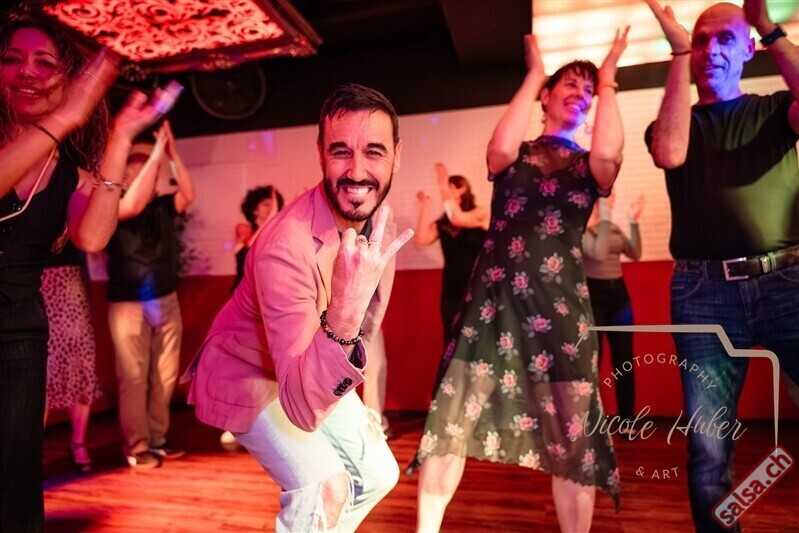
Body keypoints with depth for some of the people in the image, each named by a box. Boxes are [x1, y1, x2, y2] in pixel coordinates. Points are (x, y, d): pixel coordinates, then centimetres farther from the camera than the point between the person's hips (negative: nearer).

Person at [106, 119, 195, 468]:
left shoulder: (163, 206, 10)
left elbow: (189, 195, -7)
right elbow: (132, 205, -24)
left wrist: (172, 153, -12)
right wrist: (156, 154, -22)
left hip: (167, 301, 5)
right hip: (129, 304, -5)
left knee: (165, 375, 7)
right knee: (133, 377, -2)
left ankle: (157, 439, 18)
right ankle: (136, 446, 6)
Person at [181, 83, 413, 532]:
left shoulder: (376, 216, -14)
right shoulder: (287, 248, -38)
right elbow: (302, 406, -43)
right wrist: (343, 318, -60)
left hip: (315, 367, 7)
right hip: (249, 374, -6)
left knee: (377, 473, 10)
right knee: (324, 484, -21)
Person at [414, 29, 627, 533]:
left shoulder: (590, 166, 13)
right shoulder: (516, 155, 12)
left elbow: (609, 152, -12)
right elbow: (500, 150, -14)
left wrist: (608, 80, 2)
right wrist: (533, 73, -1)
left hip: (562, 305, 1)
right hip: (494, 297, -1)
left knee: (573, 437, 4)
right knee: (452, 420, -2)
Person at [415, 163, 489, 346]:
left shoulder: (481, 213, -3)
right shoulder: (442, 223, 6)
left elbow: (458, 219, -22)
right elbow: (422, 239, -10)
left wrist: (444, 185, -16)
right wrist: (425, 205, -3)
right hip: (451, 290, 4)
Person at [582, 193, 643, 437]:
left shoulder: (614, 228, 12)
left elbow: (635, 254, 4)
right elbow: (598, 254, -22)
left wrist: (633, 221, -3)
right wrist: (605, 218, -21)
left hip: (619, 293, 6)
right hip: (593, 295, -6)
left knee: (624, 362, 8)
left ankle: (627, 422, 19)